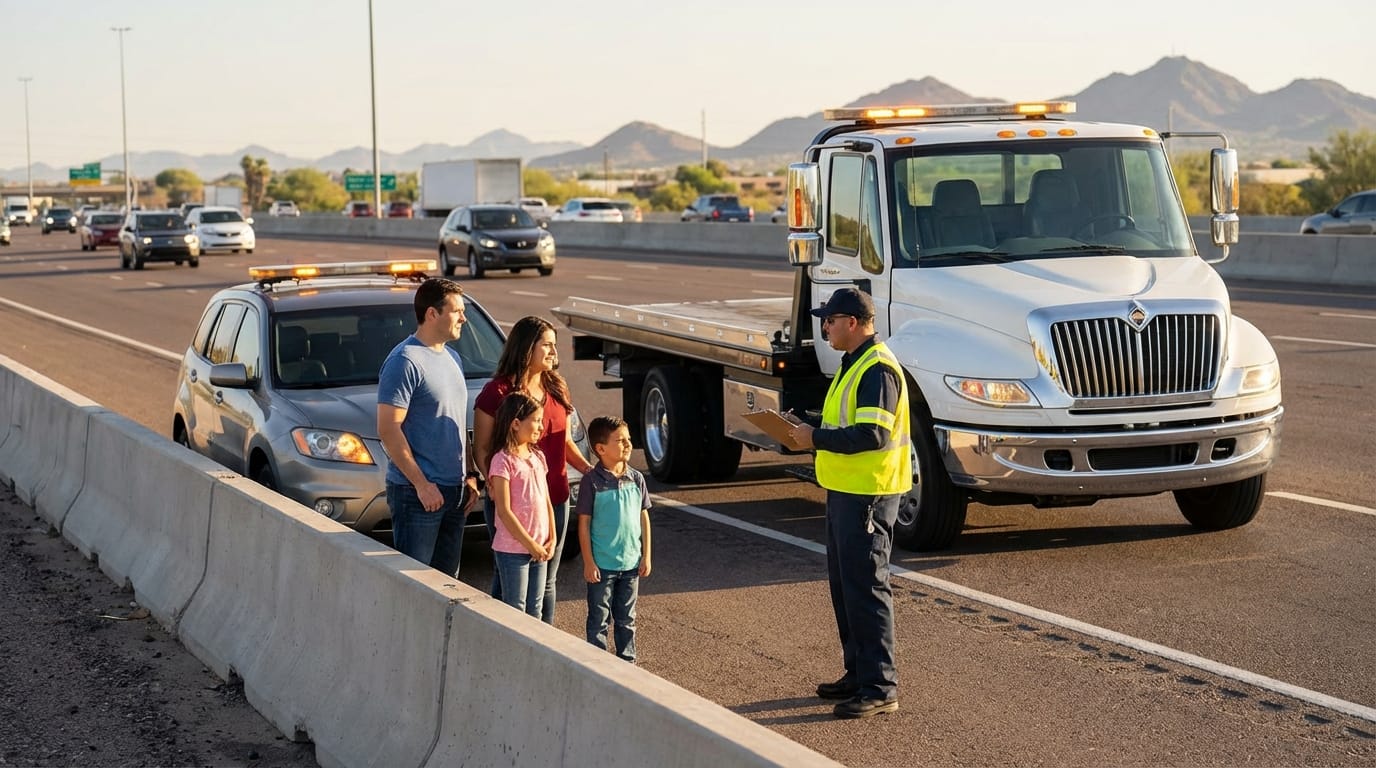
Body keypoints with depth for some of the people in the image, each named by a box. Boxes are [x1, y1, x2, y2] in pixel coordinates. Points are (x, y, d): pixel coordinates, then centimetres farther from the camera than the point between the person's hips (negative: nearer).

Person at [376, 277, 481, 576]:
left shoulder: (452, 358, 15)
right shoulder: (405, 361, -13)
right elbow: (388, 429, -18)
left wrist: (469, 477, 14)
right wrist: (422, 484, -19)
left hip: (454, 492, 9)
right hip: (416, 493, -9)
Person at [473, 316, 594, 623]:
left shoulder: (557, 388, 9)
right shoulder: (498, 392, -10)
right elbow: (481, 450, -9)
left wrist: (587, 468, 2)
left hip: (554, 499, 6)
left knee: (546, 581, 13)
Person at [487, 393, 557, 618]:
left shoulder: (538, 457, 10)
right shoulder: (503, 460, -13)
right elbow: (504, 511, -16)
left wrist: (551, 540, 3)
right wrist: (530, 545, -15)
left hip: (539, 549, 7)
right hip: (512, 549, -7)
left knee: (534, 610, 13)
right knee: (515, 612, 0)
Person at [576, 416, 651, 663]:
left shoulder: (636, 479, 1)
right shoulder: (591, 482, -12)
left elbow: (643, 518, 8)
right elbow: (584, 523, -10)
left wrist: (646, 556, 6)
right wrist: (588, 562, -11)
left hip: (631, 563, 4)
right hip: (602, 565, -4)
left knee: (626, 619, 15)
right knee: (599, 620, 6)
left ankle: (627, 662, 27)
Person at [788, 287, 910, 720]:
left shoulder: (878, 369, -19)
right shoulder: (853, 364, 15)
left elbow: (871, 435, -27)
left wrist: (817, 438, -18)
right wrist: (813, 432, 8)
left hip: (869, 494, -11)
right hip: (845, 490, 11)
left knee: (866, 586, -7)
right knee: (844, 584, 17)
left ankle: (880, 688, -2)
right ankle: (858, 673, 27)